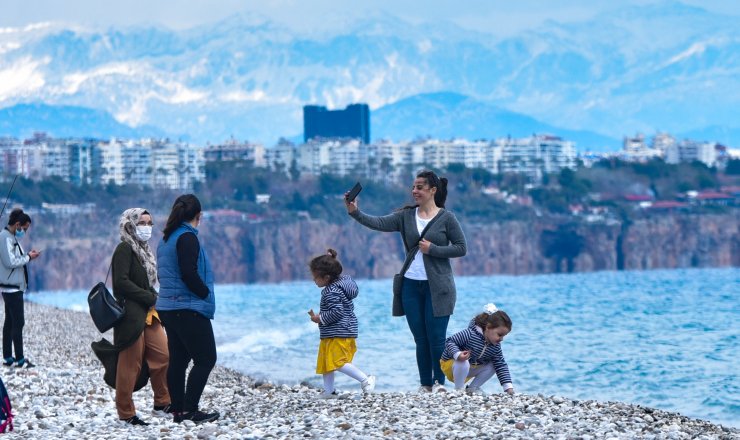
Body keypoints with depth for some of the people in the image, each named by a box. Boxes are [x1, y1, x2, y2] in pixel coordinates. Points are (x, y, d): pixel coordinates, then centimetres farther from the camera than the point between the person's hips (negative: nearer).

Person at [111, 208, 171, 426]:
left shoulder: (143, 250, 18)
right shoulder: (125, 249, -9)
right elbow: (121, 282, -19)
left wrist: (153, 298, 4)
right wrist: (150, 298, -15)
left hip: (148, 314, 9)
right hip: (131, 316, -9)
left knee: (163, 355, 7)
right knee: (130, 364, -5)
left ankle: (162, 403, 20)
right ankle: (126, 413, 2)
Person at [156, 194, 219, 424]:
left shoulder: (166, 239, 15)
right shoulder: (187, 237, -13)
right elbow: (189, 274, -22)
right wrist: (206, 294, -8)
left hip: (168, 308, 9)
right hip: (189, 308, -9)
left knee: (178, 360, 11)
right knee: (206, 359, -5)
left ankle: (178, 410, 12)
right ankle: (189, 410, -10)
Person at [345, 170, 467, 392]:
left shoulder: (446, 218, -3)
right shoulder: (406, 216, 6)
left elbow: (461, 248, -3)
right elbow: (379, 223, -8)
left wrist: (433, 249, -13)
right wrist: (355, 213, -22)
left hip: (437, 286, -4)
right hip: (411, 284, 4)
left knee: (436, 337, -5)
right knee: (420, 339, 7)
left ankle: (439, 382, 9)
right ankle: (425, 384, 14)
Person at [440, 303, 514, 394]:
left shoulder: (495, 347, -9)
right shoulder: (470, 334, -29)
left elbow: (501, 366, -6)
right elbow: (449, 342, -27)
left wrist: (509, 388, -14)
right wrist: (458, 354, -47)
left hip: (470, 369, 7)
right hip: (450, 364, -7)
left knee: (492, 366, -5)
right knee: (463, 363, -38)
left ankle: (472, 388, 6)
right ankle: (459, 390, -19)